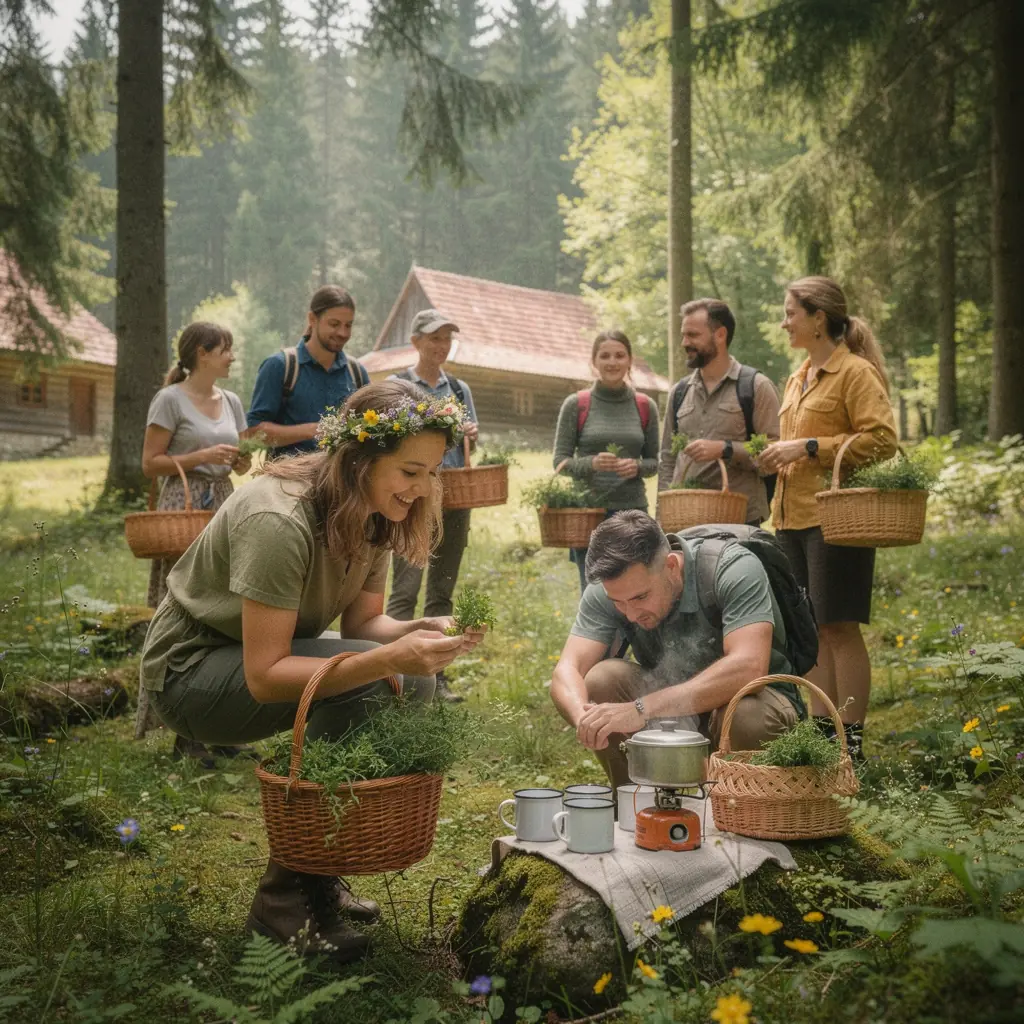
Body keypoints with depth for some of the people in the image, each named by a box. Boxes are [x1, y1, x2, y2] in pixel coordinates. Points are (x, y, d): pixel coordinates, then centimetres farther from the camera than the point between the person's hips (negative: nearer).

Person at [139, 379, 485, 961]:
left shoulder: (373, 515, -7)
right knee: (370, 683, -28)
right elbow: (264, 676, -32)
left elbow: (363, 621, -1)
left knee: (415, 683, -10)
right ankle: (287, 903, -15)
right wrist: (390, 657, -40)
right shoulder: (279, 521, -32)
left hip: (266, 659, 8)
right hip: (190, 668, -8)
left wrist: (420, 633, -22)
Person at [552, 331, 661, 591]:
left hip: (633, 510, 2)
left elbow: (653, 462, 13)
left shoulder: (645, 407, 8)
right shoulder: (575, 405, 2)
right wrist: (592, 463, -17)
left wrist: (637, 467, -9)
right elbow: (559, 461, 2)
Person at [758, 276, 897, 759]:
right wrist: (780, 457, 8)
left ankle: (851, 742, 4)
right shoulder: (797, 380, 19)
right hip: (793, 517, 8)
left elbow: (883, 440, -15)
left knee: (839, 628, -5)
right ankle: (821, 733, 18)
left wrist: (807, 448, -18)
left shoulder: (856, 372, -6)